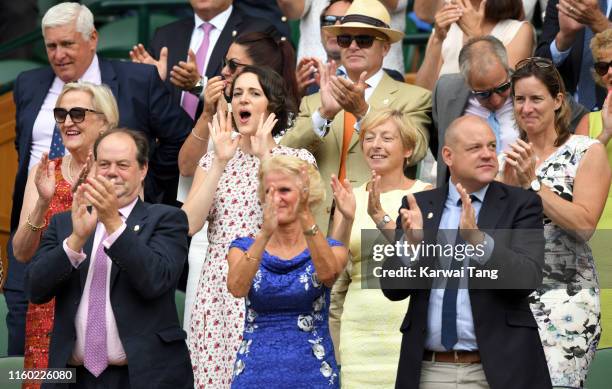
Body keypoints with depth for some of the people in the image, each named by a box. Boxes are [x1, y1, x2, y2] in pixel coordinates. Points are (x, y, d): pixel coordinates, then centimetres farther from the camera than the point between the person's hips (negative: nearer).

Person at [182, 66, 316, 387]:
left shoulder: (298, 159, 5)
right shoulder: (212, 160, 11)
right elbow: (189, 224, -3)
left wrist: (264, 156, -13)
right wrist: (221, 162, -7)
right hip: (219, 290, 2)